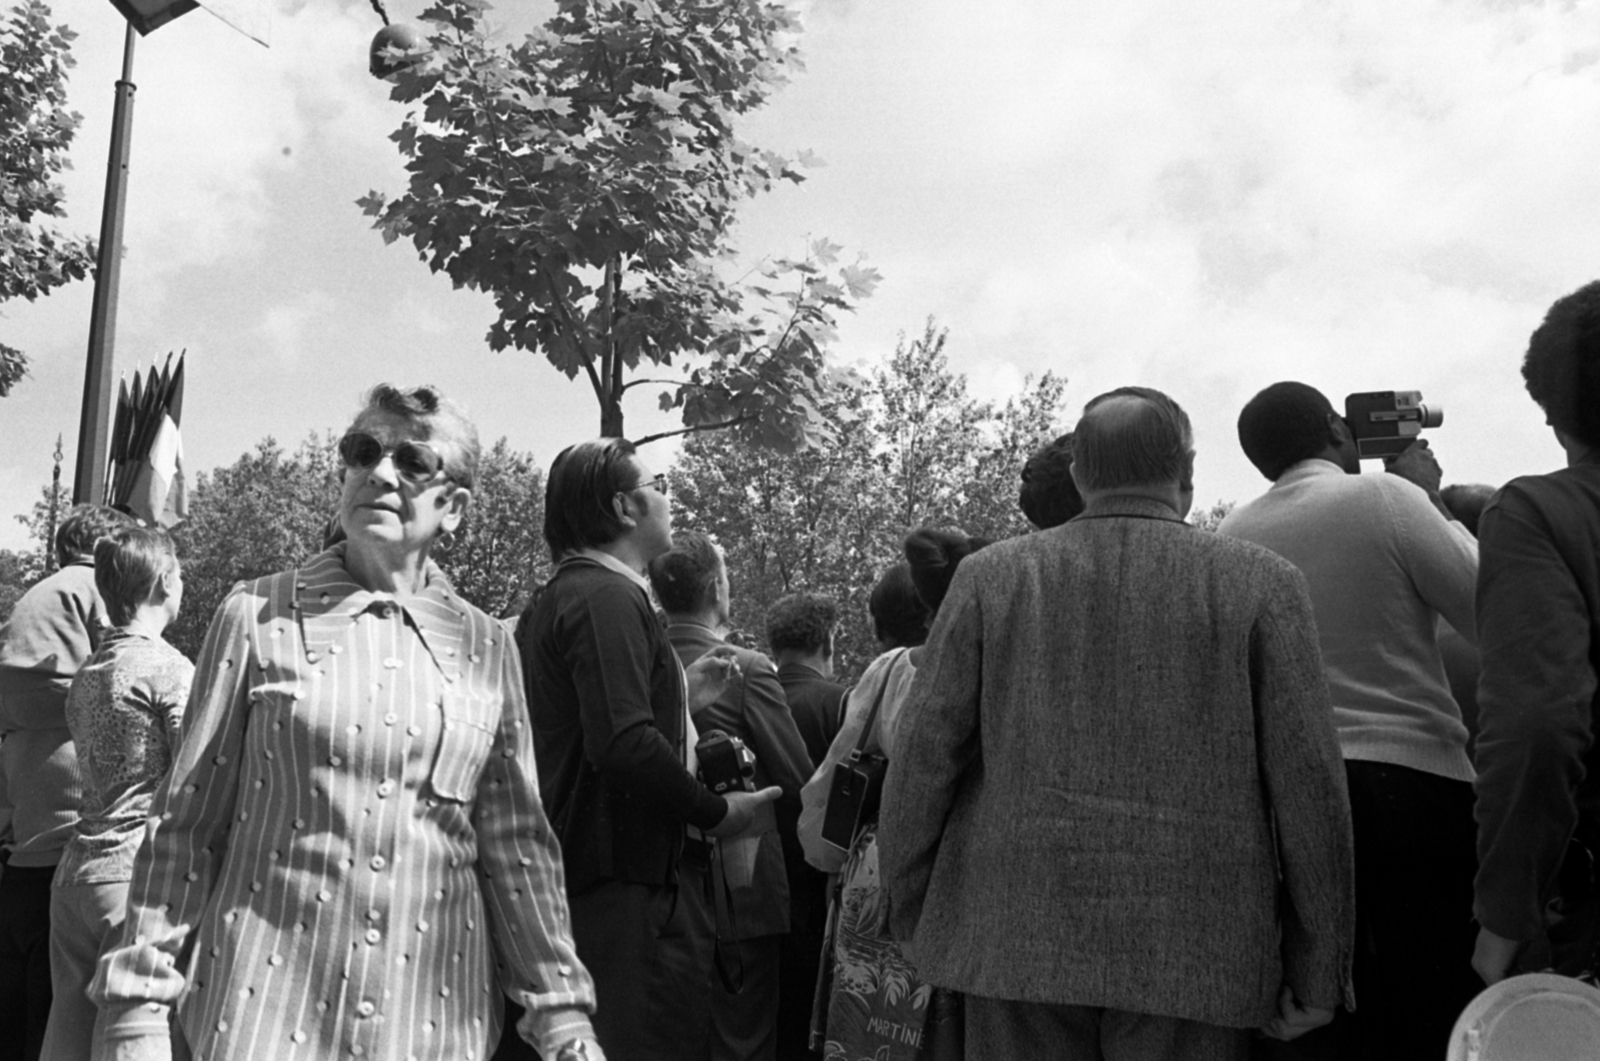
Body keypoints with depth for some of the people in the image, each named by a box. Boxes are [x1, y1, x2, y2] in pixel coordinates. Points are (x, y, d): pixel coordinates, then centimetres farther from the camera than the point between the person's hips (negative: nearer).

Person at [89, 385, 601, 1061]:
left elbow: (516, 841, 7)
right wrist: (139, 1005, -1)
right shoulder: (259, 615, -1)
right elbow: (184, 824, 1)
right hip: (268, 1000, -2)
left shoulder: (486, 648, 4)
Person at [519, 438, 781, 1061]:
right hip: (629, 883, -10)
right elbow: (623, 744, -26)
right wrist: (716, 812, -14)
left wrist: (682, 698, 18)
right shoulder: (609, 597, -15)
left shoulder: (554, 599, 17)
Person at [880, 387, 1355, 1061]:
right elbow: (1309, 783, -1)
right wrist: (1318, 971, 6)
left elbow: (922, 759, 3)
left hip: (1016, 938, 1)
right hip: (1196, 955, -1)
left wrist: (911, 918, 14)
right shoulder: (1261, 583, 1)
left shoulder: (990, 575, 4)